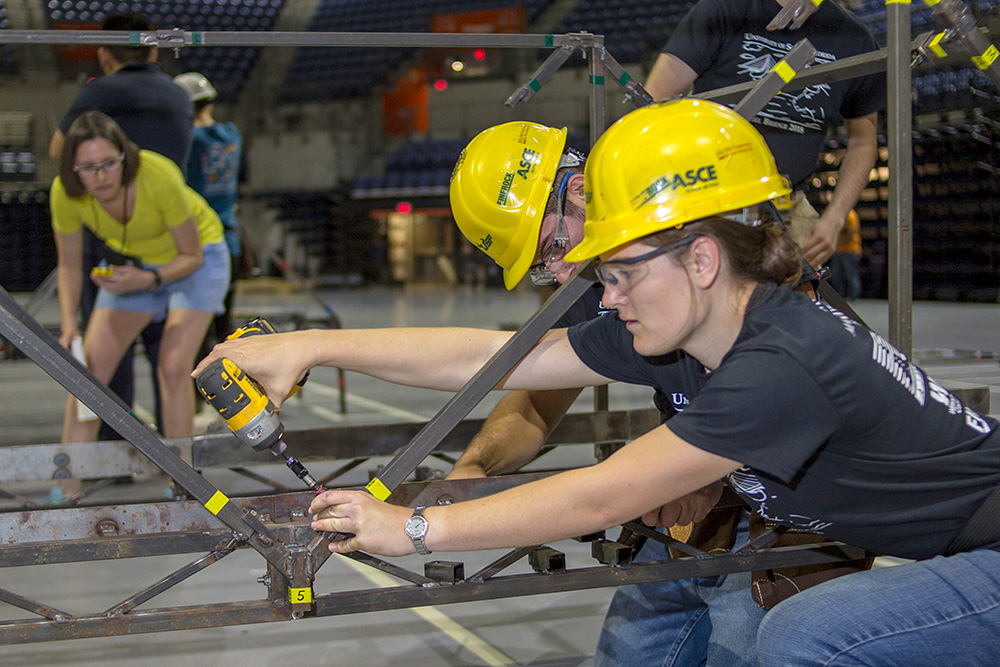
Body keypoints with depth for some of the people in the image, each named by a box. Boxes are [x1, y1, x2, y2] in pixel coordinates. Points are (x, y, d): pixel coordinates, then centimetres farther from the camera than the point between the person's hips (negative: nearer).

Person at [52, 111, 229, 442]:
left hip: (196, 256, -4)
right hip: (130, 263, 4)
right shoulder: (65, 192, -25)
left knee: (173, 369, -18)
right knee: (88, 369, -6)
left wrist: (148, 279, -37)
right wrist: (69, 326, -19)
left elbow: (191, 256, -21)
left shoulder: (160, 176, -36)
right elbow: (69, 265, -7)